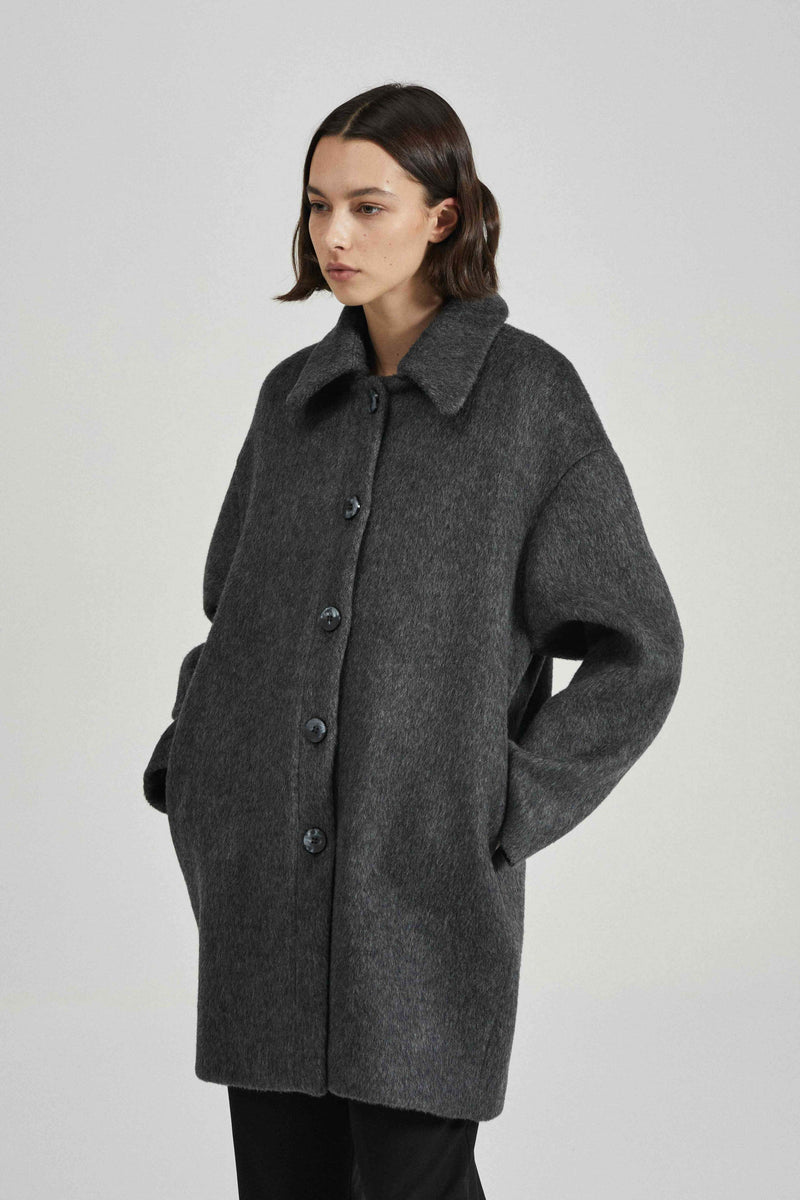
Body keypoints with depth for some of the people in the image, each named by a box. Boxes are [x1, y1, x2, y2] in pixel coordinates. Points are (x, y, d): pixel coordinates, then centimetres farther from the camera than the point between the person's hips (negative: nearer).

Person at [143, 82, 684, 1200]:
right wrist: (191, 771, 8)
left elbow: (636, 651, -2)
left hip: (426, 879, -4)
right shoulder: (294, 394, 10)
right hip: (262, 878, 5)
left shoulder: (529, 392, -4)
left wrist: (505, 807, -8)